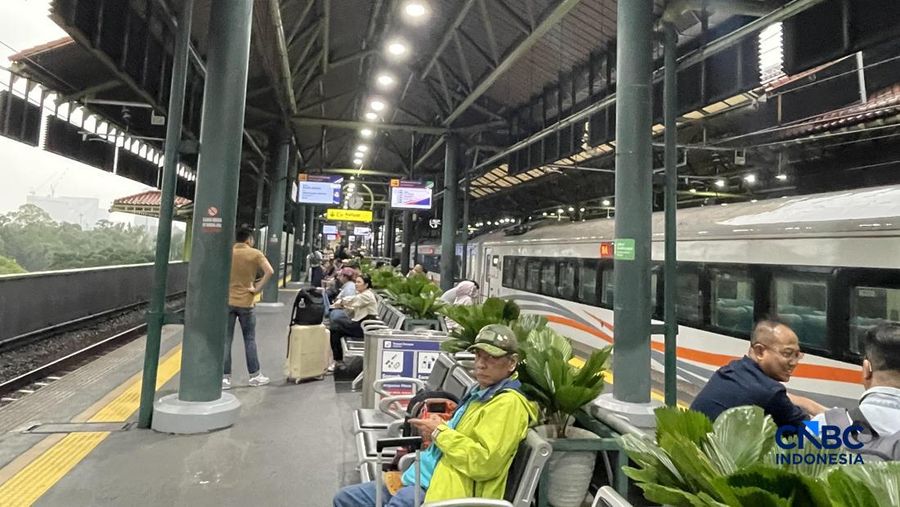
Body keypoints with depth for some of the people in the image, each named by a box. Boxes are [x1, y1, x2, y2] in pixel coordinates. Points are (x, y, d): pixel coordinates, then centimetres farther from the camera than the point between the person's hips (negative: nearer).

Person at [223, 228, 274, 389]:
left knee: (225, 340, 7)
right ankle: (255, 375, 17)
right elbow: (269, 271, -17)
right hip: (245, 302, -2)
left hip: (227, 301, 2)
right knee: (249, 340, 10)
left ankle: (225, 377, 9)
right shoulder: (255, 254, -4)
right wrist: (257, 288, -9)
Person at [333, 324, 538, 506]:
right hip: (426, 477, 10)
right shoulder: (480, 392, 15)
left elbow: (483, 462, -23)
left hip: (448, 489, -10)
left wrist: (439, 432, -14)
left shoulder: (508, 403, -15)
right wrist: (438, 427, 10)